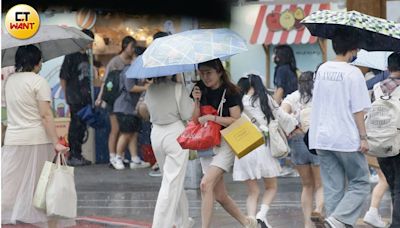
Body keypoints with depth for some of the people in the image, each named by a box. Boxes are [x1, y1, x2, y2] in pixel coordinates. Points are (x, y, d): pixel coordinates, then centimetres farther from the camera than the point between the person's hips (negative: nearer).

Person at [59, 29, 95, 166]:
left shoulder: (86, 56, 15)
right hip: (75, 99, -8)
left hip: (85, 98, 8)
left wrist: (89, 95, 17)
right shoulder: (71, 56, -8)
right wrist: (68, 95, -6)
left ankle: (78, 155, 17)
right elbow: (63, 77, -8)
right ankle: (73, 156, -1)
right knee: (75, 126, -6)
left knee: (82, 126, 10)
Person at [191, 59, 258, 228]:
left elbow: (236, 120, -12)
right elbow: (195, 120, 5)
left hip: (225, 143, -6)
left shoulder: (230, 92, -7)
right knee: (219, 195, 8)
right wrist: (197, 102, -10)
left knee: (206, 184, -23)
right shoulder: (201, 91, 7)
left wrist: (211, 118, -16)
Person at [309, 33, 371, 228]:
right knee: (360, 184, 4)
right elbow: (358, 110, -13)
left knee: (332, 188, 9)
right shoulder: (353, 73, -12)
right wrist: (363, 138, -9)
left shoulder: (322, 70, 8)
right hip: (347, 139, -6)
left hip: (321, 138, 6)